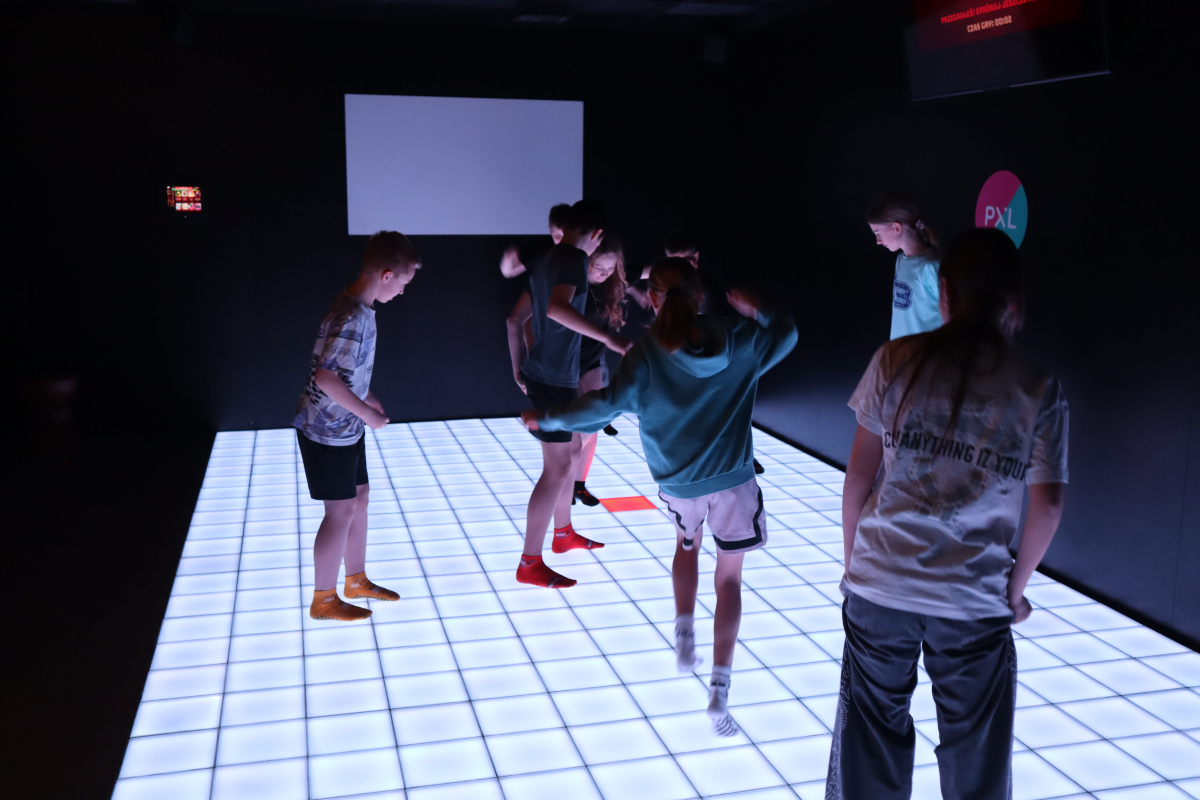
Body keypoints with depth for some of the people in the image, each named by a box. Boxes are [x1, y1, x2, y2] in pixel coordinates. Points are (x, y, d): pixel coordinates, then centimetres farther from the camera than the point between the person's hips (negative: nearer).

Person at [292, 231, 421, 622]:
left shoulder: (356, 306, 4)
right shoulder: (353, 318, -27)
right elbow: (325, 377, -31)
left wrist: (367, 398, 9)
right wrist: (367, 414, -21)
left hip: (344, 428, 9)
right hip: (329, 431, -9)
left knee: (358, 497, 18)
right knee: (342, 510, 2)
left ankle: (357, 580, 34)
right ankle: (324, 600, 17)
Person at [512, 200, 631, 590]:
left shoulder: (547, 262, 12)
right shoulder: (575, 258, -16)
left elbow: (515, 320, 19)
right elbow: (557, 308, -37)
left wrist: (518, 369, 25)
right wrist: (609, 338, -39)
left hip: (541, 373, 10)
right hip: (554, 379, -10)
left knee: (574, 448, 23)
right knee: (557, 468, -6)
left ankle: (563, 533, 37)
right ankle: (529, 564, 0)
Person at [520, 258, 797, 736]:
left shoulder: (647, 353, -14)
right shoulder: (736, 339, -6)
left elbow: (608, 405, -17)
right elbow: (786, 333, 10)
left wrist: (546, 419, -8)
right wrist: (755, 311, 18)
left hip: (679, 480, 0)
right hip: (732, 478, 0)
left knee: (687, 544, 32)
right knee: (729, 578, 7)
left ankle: (684, 640, 24)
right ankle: (719, 690, 0)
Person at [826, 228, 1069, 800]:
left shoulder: (897, 360, -4)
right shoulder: (1039, 388, -2)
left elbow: (858, 478, -2)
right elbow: (1047, 507, -1)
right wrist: (1015, 588, 14)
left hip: (879, 587, 0)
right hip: (975, 602, 0)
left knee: (870, 747, 16)